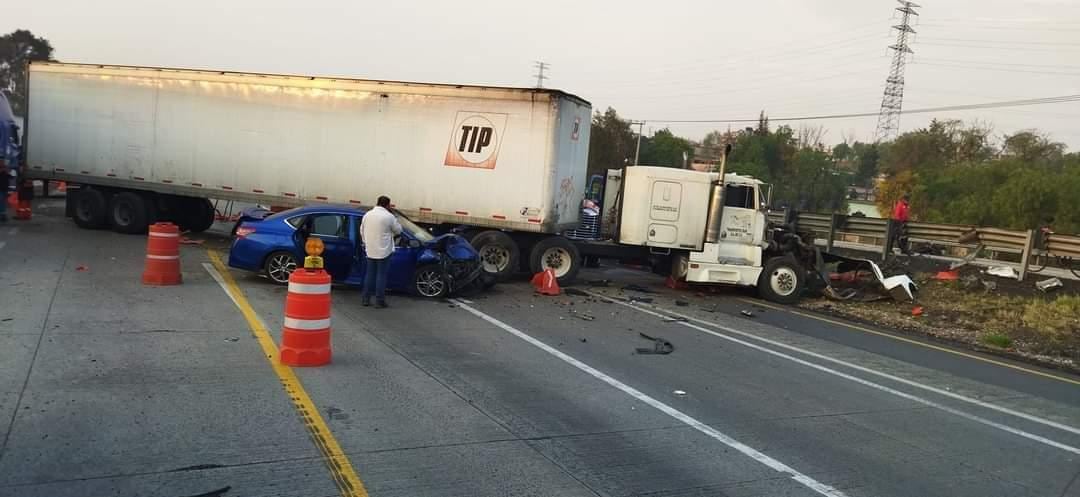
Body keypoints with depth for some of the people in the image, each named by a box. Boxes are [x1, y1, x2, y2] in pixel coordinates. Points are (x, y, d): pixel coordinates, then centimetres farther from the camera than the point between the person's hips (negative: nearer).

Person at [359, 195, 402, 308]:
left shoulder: (367, 215, 5)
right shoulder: (389, 216, -12)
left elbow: (362, 231, 11)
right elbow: (398, 230, -1)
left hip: (370, 250, 5)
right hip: (384, 250, -5)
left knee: (370, 274, 14)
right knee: (381, 275, 1)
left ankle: (365, 299, 16)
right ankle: (380, 301, 5)